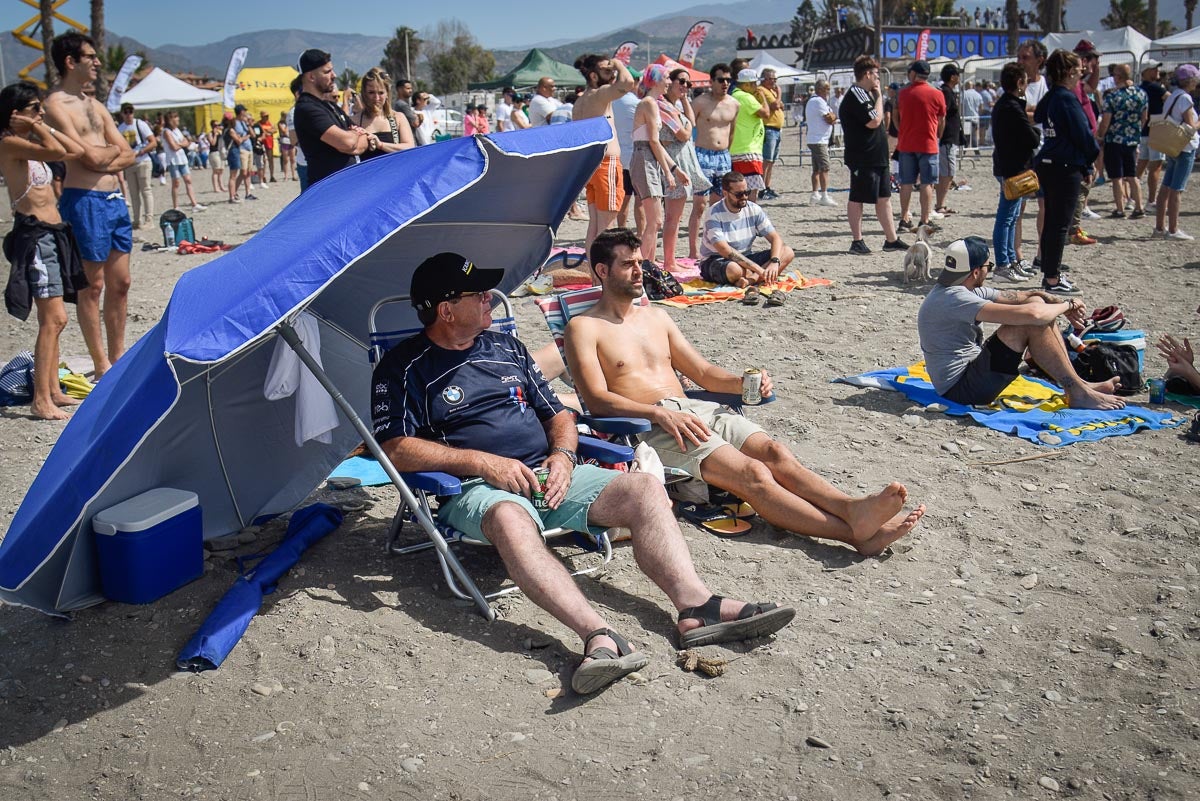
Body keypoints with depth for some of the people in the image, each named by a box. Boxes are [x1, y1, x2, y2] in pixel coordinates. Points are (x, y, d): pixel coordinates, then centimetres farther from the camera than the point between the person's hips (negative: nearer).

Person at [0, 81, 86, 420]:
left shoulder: (30, 143, 16)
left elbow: (76, 151, 16)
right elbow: (57, 152, -24)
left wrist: (44, 127, 12)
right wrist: (36, 127, -10)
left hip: (52, 233, 10)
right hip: (34, 234, -10)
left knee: (53, 319, 12)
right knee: (54, 318, -14)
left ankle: (53, 390, 19)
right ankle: (41, 400, -12)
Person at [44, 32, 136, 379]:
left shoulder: (94, 104, 17)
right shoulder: (56, 105, -9)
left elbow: (128, 155, 12)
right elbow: (92, 157, -18)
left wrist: (103, 158, -8)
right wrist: (112, 149, 2)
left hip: (114, 198, 8)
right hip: (84, 201, -8)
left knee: (119, 284, 11)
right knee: (92, 286, 0)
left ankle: (118, 357, 21)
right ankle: (101, 364, 8)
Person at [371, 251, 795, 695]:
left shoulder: (506, 347, 21)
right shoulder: (404, 368, 3)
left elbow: (557, 414, 21)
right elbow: (396, 448, -10)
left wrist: (562, 456, -2)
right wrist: (483, 462, -18)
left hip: (547, 476, 6)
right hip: (475, 488, -5)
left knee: (644, 488, -16)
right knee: (511, 519, -41)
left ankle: (696, 608, -31)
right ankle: (599, 637, -55)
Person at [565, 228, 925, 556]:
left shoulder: (656, 316, 25)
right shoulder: (584, 327, 5)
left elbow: (703, 372, 24)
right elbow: (597, 399, -9)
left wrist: (740, 382, 1)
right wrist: (660, 413, -22)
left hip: (697, 408, 7)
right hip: (647, 424, -7)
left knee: (775, 452, -23)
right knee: (753, 473, -27)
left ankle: (853, 509, -43)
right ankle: (856, 533, -41)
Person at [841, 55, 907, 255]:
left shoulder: (866, 94, 19)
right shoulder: (856, 95, -14)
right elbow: (874, 121, -20)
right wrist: (879, 96, -11)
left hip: (877, 157, 10)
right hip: (862, 158, -10)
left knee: (884, 198, 10)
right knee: (857, 199, -1)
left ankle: (891, 239, 15)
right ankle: (857, 241, 6)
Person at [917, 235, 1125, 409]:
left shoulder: (967, 290, 9)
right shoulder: (953, 298, -24)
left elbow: (1023, 296, 14)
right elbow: (1030, 315, -28)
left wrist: (1062, 303, -3)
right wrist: (1067, 305, -10)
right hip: (961, 387, -10)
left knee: (1036, 302, 4)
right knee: (1032, 321, -20)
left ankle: (1079, 384, 4)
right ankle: (1079, 394, -8)